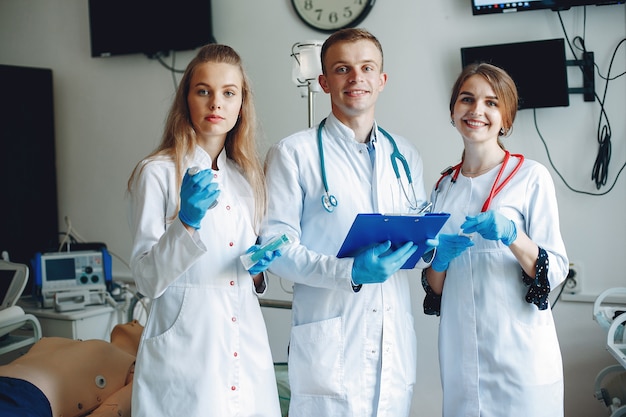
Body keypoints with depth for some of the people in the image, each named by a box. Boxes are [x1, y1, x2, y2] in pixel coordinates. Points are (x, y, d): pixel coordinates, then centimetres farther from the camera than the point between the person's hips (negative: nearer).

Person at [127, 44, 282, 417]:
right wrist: (187, 222, -23)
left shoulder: (248, 175, 11)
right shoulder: (157, 173, -7)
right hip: (187, 349, -5)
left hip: (248, 349, 5)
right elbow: (148, 279, -9)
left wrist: (257, 267, -1)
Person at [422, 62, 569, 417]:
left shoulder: (531, 176, -5)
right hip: (460, 351, 4)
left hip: (520, 351, -4)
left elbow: (556, 272, -8)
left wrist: (511, 235, -24)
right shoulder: (445, 186, 9)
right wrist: (440, 258, -8)